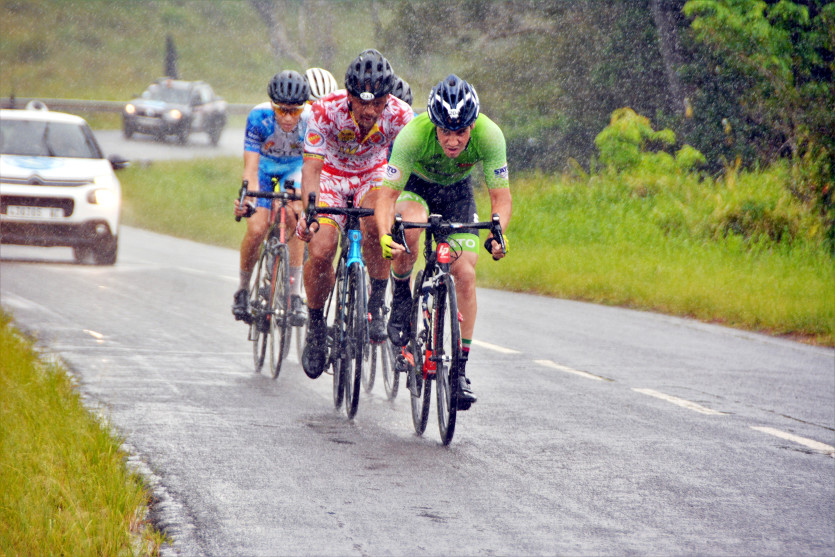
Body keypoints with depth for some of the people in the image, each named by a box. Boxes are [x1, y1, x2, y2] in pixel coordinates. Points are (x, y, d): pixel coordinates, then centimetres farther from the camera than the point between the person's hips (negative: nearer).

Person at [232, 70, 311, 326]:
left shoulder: (312, 119, -33)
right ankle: (243, 290, 9)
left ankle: (295, 294, -20)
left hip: (296, 165, 0)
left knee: (293, 215, -27)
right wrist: (247, 199, -54)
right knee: (256, 229, -17)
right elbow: (251, 168, -36)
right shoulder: (259, 117, -34)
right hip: (264, 164, 0)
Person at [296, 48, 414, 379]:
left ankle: (376, 305, -17)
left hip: (373, 175, 0)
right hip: (332, 175, 0)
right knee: (320, 250, -19)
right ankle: (316, 327, 6)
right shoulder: (326, 111, -32)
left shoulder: (400, 115, -28)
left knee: (375, 224, -34)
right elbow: (311, 168, -35)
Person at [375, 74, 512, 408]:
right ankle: (400, 299, -10)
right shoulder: (414, 134, -37)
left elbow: (500, 196, -27)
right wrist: (384, 235, -54)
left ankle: (460, 369, -4)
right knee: (411, 226, -36)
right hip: (415, 185, -2)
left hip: (457, 192, 2)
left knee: (465, 274, -12)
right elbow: (387, 194, -36)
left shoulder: (489, 136, -33)